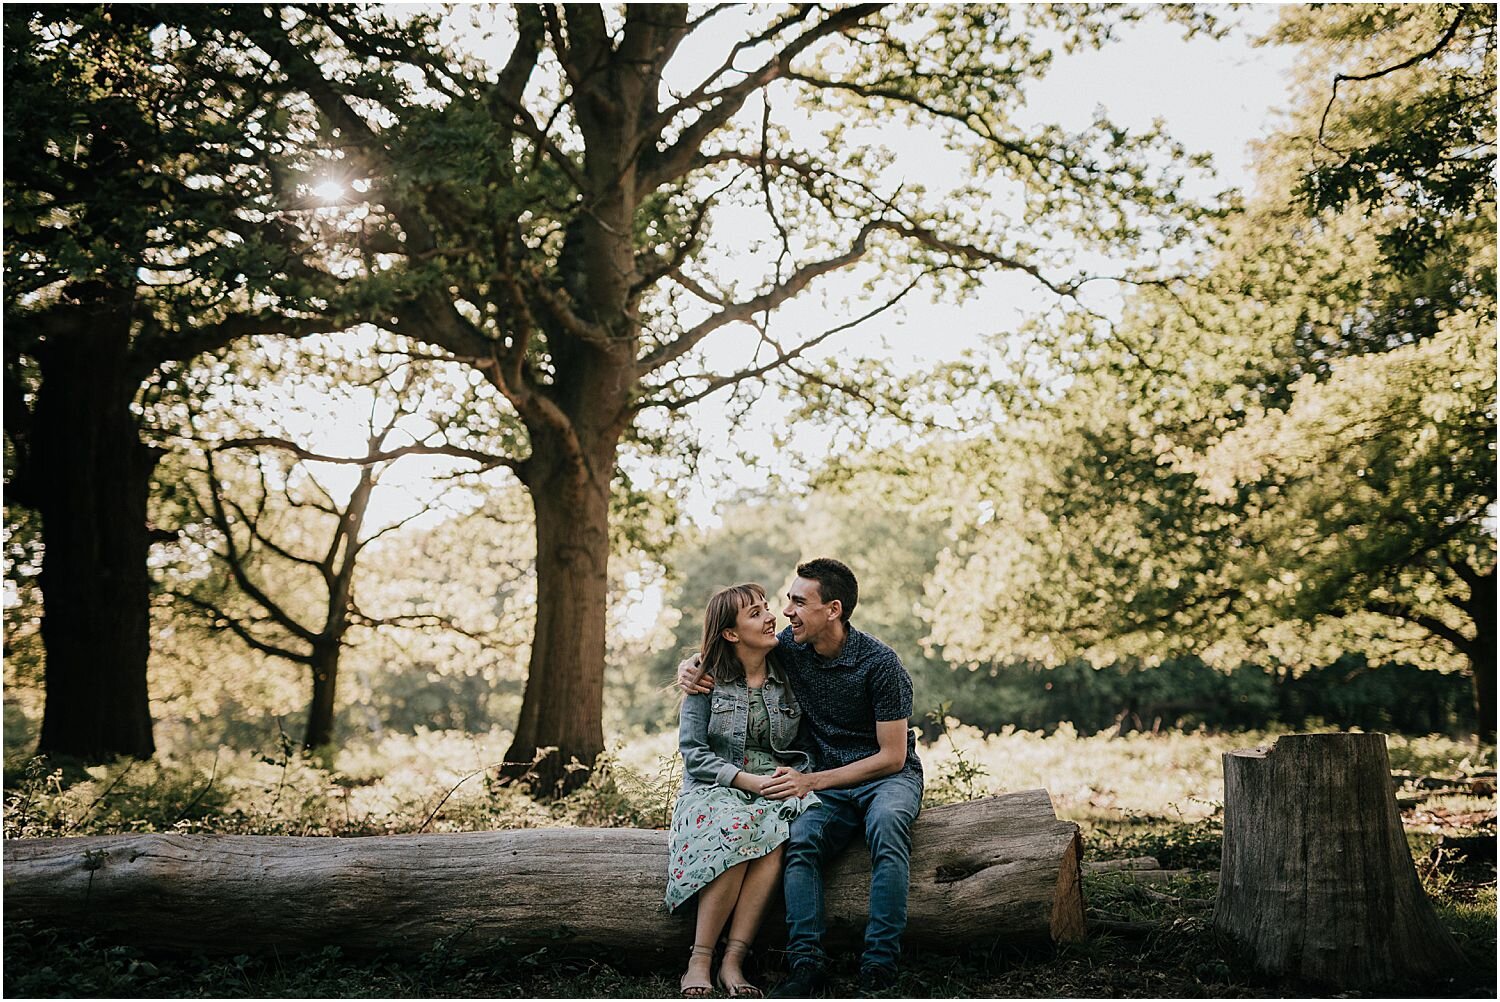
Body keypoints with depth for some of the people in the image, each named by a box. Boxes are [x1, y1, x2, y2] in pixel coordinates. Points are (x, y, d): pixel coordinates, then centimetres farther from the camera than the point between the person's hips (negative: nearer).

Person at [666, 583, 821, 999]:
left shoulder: (791, 676, 7)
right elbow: (693, 752, -4)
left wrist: (798, 778, -11)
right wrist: (748, 780, -16)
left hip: (776, 790, 2)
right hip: (715, 790, -2)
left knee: (780, 832, -34)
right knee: (736, 830, -37)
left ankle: (733, 960, -32)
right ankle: (699, 961, -29)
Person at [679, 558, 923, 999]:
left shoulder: (878, 662, -16)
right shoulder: (790, 647, -1)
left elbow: (892, 756, -14)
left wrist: (811, 781, -20)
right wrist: (690, 666, -6)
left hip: (887, 778, -4)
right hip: (828, 785, 4)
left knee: (886, 822, -38)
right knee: (801, 838, -30)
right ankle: (806, 963, -33)